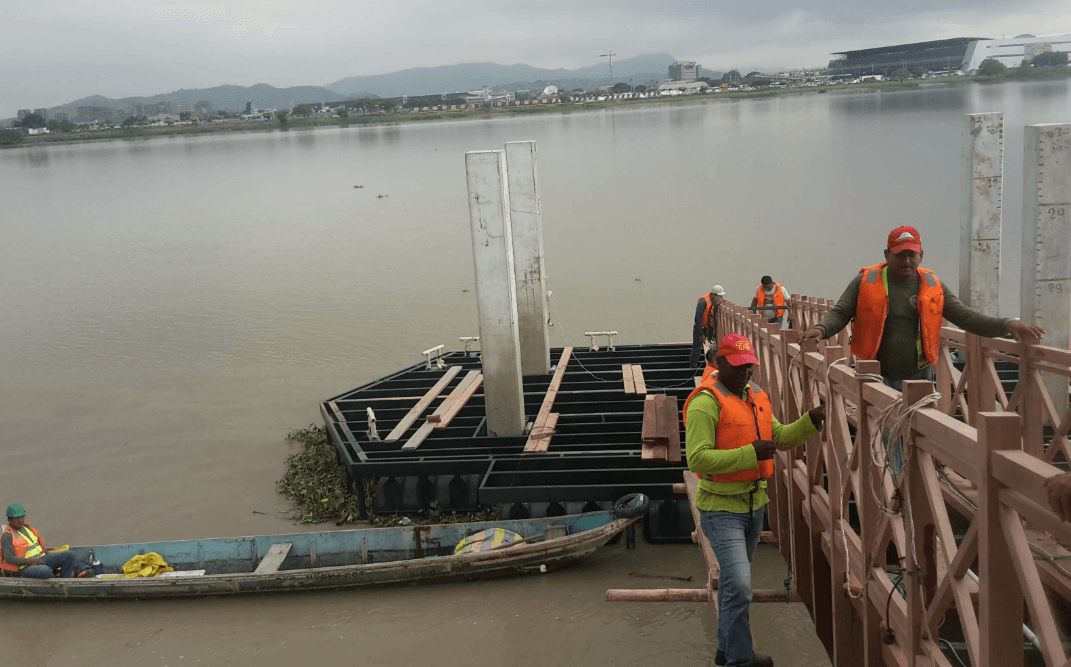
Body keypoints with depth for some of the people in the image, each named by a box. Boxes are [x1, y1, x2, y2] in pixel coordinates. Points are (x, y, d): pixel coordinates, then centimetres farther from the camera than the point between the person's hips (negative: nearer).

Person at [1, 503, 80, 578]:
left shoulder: (27, 527, 17)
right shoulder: (7, 536, -7)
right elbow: (9, 558, -17)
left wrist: (44, 549, 12)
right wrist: (30, 561, -24)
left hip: (40, 558, 8)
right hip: (25, 567, -8)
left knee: (70, 555, -10)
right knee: (46, 571, -41)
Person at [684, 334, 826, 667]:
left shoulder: (756, 396, 9)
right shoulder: (706, 402, -18)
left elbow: (780, 437, 15)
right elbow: (697, 459, -25)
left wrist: (810, 421, -3)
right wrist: (750, 453, -28)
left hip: (754, 503, 8)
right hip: (721, 508, -8)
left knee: (734, 579, 19)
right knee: (739, 584, -14)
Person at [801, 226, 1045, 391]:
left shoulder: (933, 286, 8)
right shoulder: (866, 282, 1)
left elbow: (965, 316, 5)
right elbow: (839, 313, -1)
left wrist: (1007, 325, -7)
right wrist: (821, 329, -22)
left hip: (918, 379, 3)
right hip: (877, 378, -3)